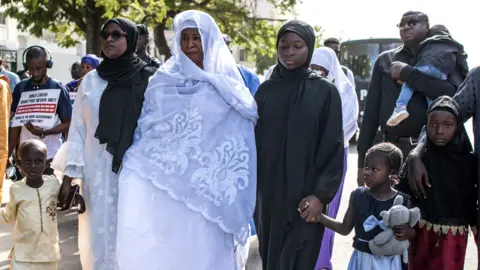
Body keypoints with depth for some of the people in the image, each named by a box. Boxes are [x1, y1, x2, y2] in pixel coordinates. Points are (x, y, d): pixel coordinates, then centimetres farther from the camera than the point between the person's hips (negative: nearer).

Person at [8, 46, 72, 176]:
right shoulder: (21, 88, 6)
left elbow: (68, 124, -6)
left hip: (51, 156, -4)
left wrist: (43, 132, -22)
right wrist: (8, 155, 5)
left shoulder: (58, 89, -6)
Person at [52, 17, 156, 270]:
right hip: (98, 172, 2)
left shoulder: (148, 80, -1)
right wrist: (68, 177, 4)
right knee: (100, 235, 5)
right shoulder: (90, 81, 7)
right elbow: (78, 130, 8)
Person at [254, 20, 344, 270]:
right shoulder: (266, 90, 6)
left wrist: (321, 194, -12)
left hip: (305, 197, -3)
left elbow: (333, 147, -4)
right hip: (267, 195, 3)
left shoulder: (325, 92, -2)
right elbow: (252, 140, 8)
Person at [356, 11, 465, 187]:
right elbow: (371, 110, 9)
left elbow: (455, 95, -14)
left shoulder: (444, 58, 5)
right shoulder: (385, 60, 11)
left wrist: (407, 73, -12)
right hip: (392, 150, 2)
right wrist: (363, 159, 5)